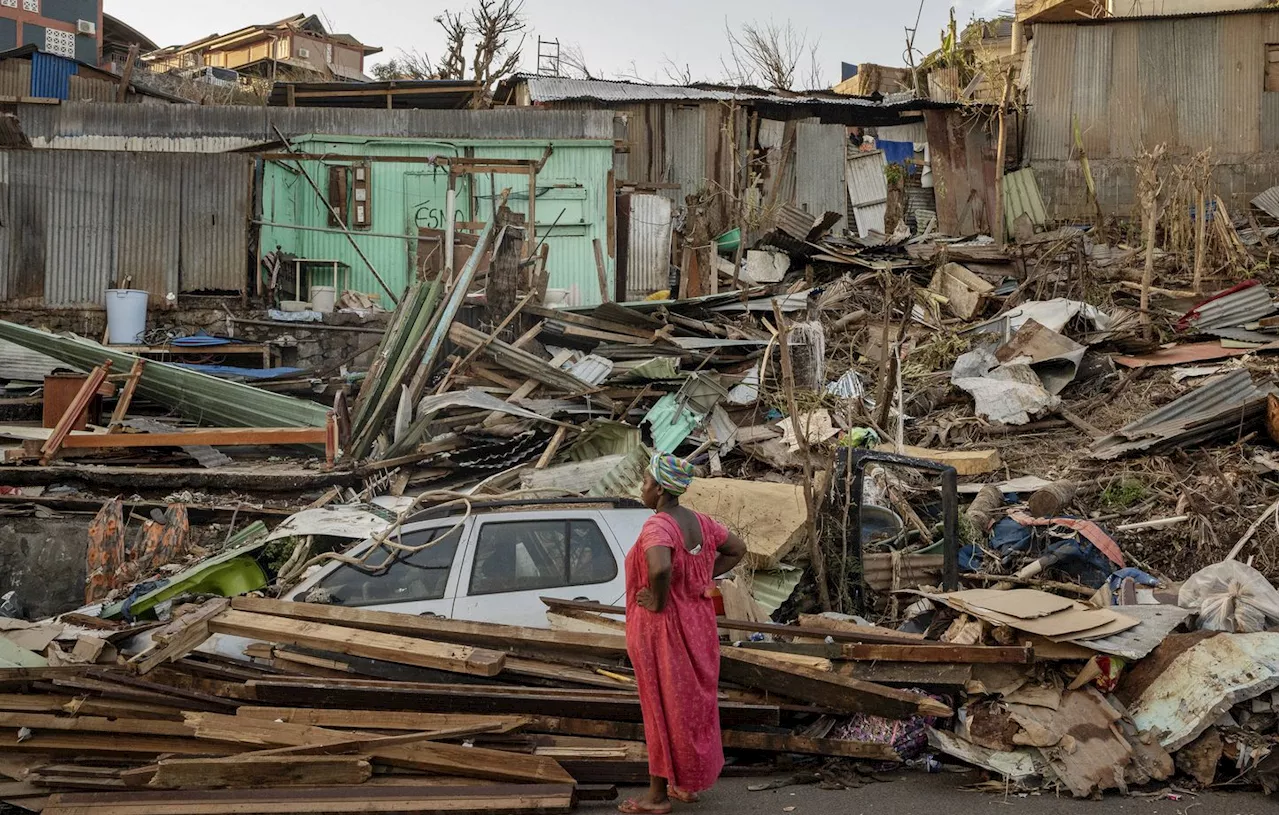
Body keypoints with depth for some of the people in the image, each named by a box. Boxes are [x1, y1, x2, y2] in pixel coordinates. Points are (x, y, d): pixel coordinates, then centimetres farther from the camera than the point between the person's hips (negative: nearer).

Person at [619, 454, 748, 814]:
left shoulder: (657, 526, -24)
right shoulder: (699, 522, 2)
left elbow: (660, 568, -43)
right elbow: (737, 548, 14)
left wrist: (658, 602, -24)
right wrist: (704, 578, 9)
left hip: (662, 628, -8)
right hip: (696, 623, 8)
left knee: (663, 706, 3)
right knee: (692, 701, 17)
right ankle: (687, 784, 28)